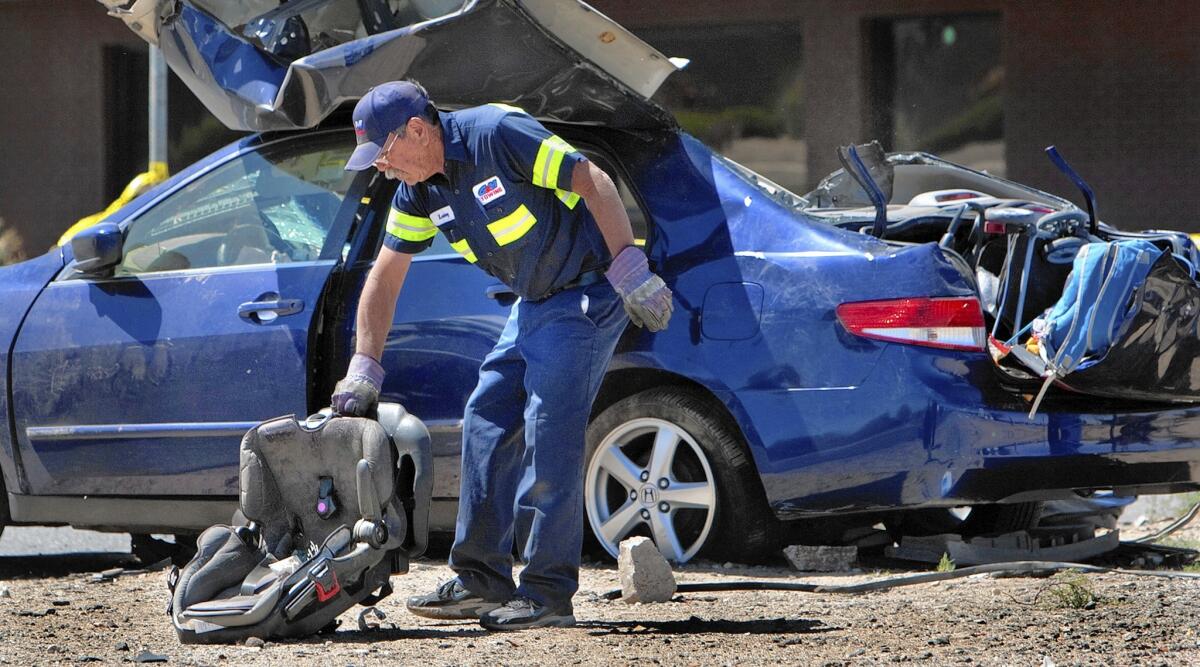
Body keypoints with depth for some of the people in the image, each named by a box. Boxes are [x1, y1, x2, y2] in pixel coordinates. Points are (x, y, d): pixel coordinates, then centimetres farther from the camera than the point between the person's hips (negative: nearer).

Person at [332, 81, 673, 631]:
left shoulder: (496, 134, -22)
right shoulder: (418, 192, 4)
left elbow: (594, 182, -21)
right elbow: (384, 278, 10)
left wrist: (631, 272, -22)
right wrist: (362, 372, 7)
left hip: (589, 291, -9)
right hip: (535, 301, 9)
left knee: (550, 435, -13)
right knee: (486, 423, 6)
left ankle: (548, 594, -10)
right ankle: (482, 579, 14)